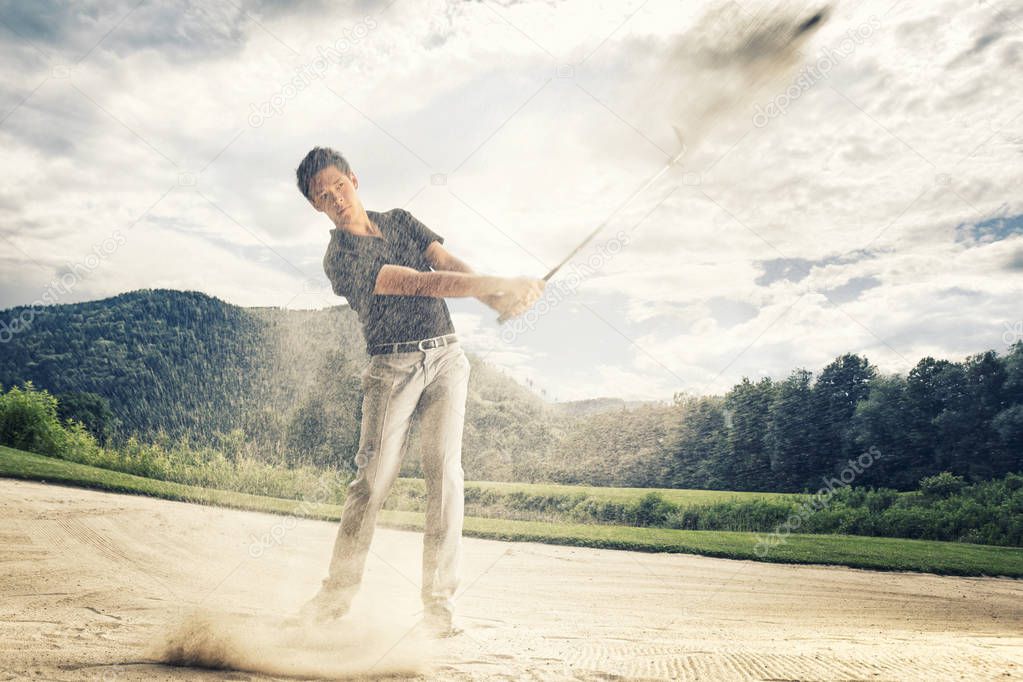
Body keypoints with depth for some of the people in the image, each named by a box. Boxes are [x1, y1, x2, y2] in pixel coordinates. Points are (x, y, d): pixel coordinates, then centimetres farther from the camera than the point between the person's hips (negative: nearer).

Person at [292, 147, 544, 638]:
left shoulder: (400, 220, 15)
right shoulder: (339, 257, -5)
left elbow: (448, 264, 0)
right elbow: (420, 284, -15)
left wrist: (499, 299, -20)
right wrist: (504, 284, -20)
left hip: (447, 358, 4)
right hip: (392, 367, -3)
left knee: (444, 470, -7)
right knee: (374, 477, -9)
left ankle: (439, 603, -6)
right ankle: (339, 590, 6)